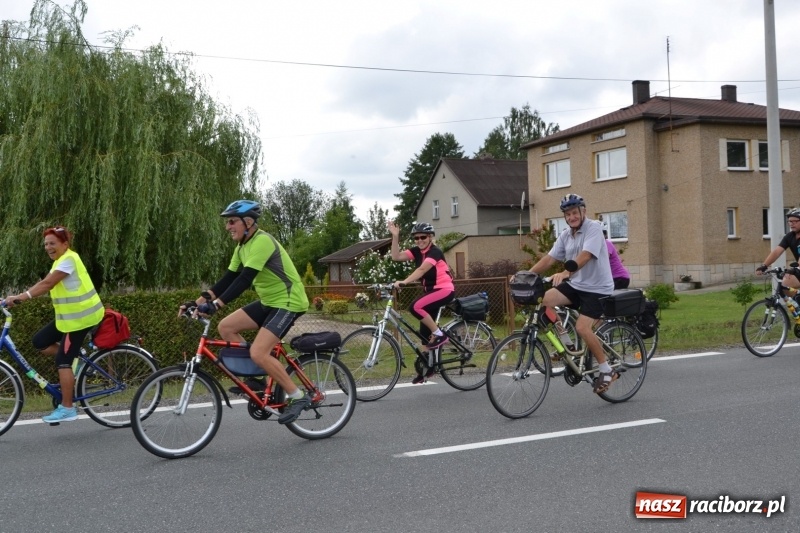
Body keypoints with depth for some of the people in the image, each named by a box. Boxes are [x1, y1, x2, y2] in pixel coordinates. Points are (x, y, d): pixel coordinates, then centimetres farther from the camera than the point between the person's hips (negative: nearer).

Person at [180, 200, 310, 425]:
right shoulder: (242, 248, 9)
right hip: (269, 301, 10)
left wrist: (215, 305, -36)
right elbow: (227, 279, 8)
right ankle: (257, 378, 11)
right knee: (226, 327, 3)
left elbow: (244, 279, -29)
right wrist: (197, 302, -2)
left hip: (289, 301, -10)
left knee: (258, 353, -20)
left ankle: (298, 397, -6)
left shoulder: (262, 241, -20)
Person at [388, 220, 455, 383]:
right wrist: (395, 236, -15)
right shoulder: (417, 251, 5)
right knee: (424, 331, 7)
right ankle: (429, 366, 18)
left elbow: (422, 269, -32)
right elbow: (396, 256, -6)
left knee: (416, 307, -29)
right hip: (430, 290, 8)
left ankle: (439, 334, -13)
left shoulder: (435, 252, -17)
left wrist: (404, 282, -43)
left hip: (444, 290, -8)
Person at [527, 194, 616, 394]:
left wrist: (566, 272, -46)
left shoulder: (593, 228, -14)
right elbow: (548, 259, 0)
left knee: (582, 328, -21)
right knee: (543, 300, -16)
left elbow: (585, 256, -30)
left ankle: (606, 370, -1)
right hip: (574, 284, 7)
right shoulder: (565, 235, 7)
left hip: (596, 288, -7)